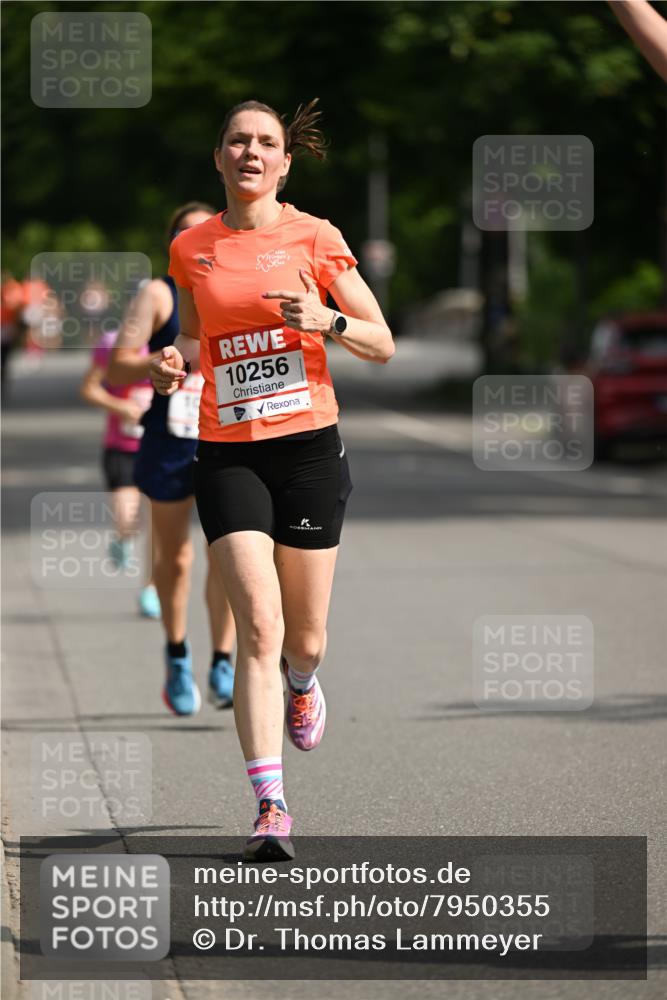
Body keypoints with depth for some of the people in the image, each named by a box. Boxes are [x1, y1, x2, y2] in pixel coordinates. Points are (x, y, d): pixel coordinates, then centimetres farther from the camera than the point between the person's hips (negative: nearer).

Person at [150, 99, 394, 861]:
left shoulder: (315, 239, -1)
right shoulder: (191, 249, 6)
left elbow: (382, 345, 1)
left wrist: (327, 321, -18)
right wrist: (177, 362, 1)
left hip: (308, 445, 0)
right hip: (226, 451, 0)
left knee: (303, 636, 7)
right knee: (258, 625, -14)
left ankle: (301, 683, 46)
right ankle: (270, 806, -15)